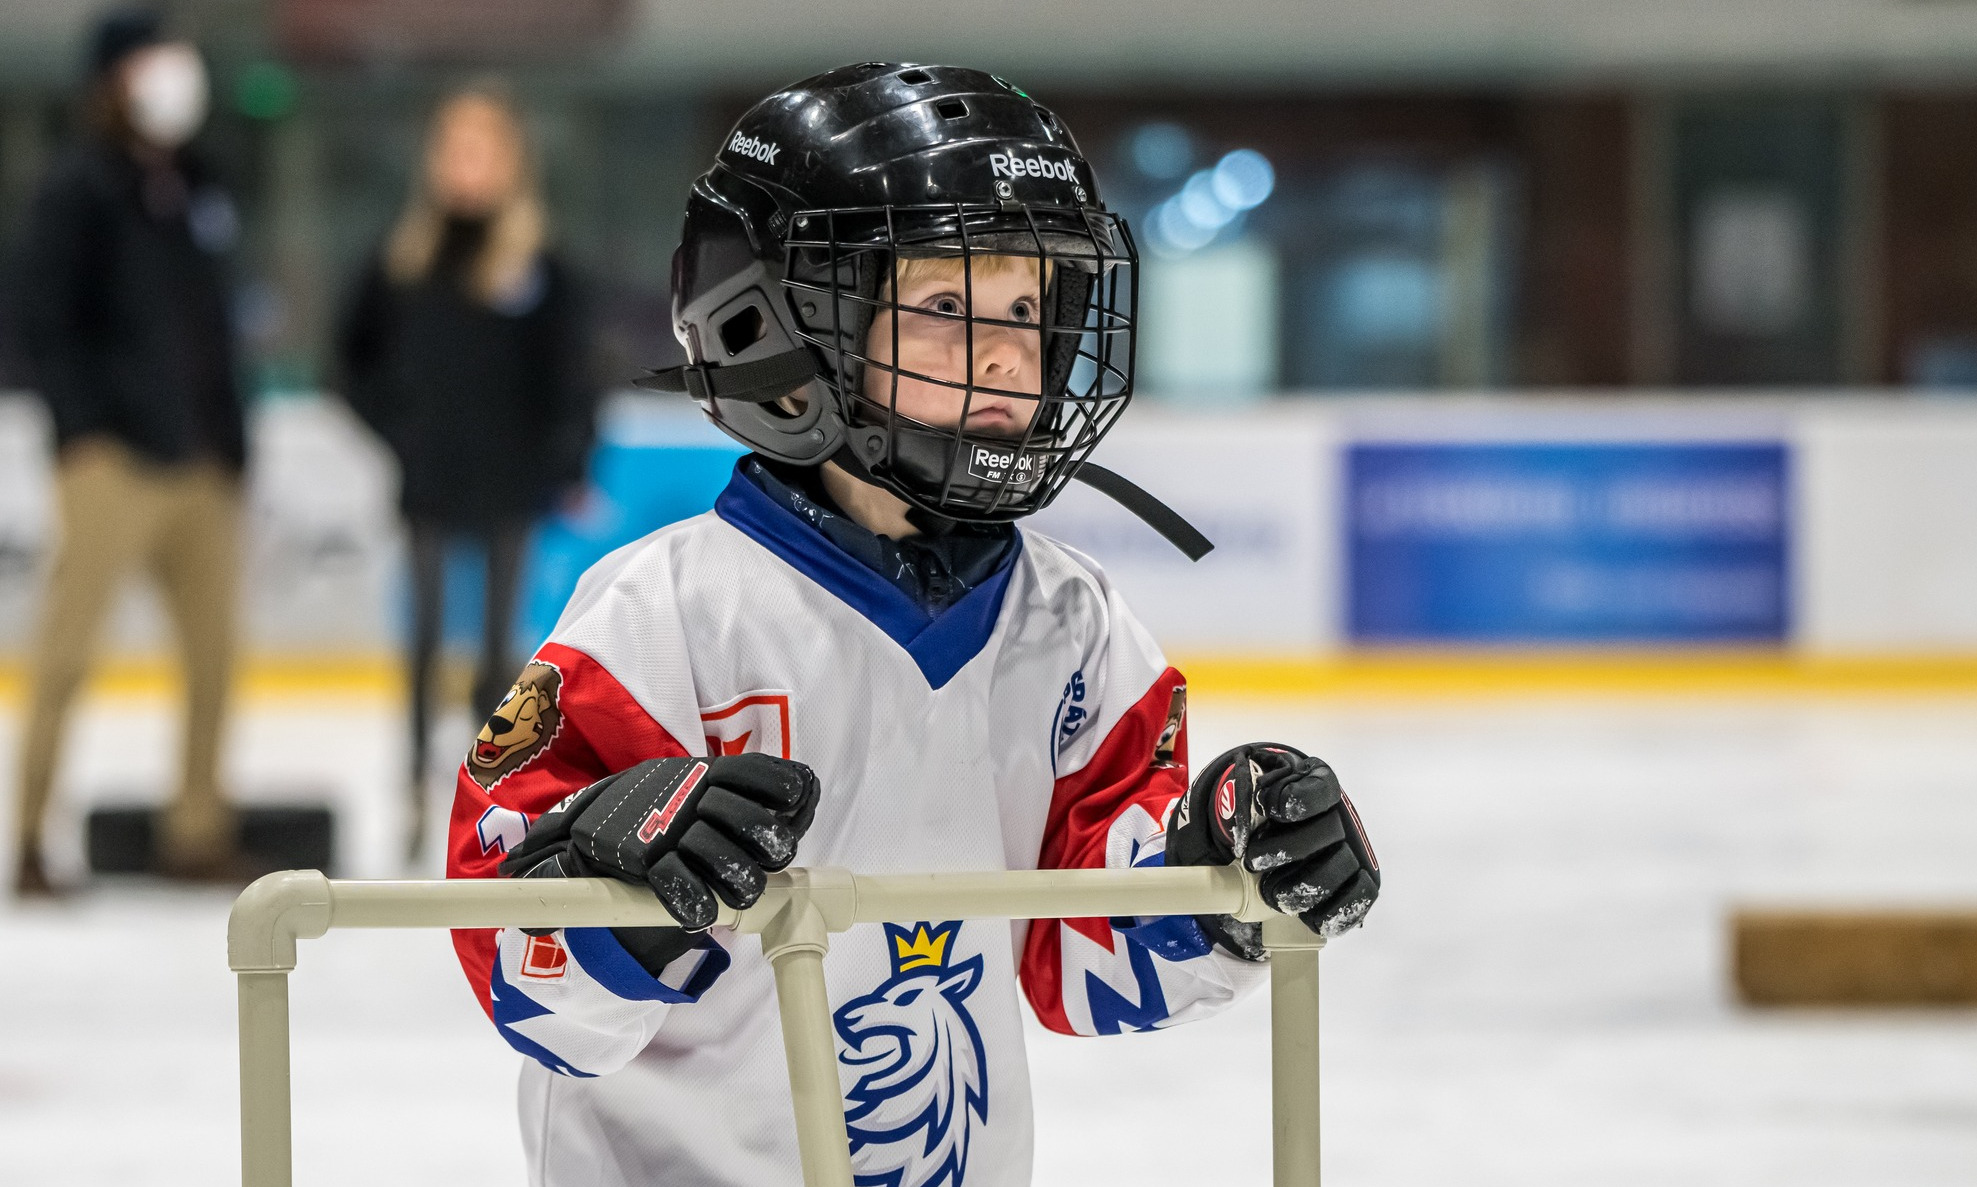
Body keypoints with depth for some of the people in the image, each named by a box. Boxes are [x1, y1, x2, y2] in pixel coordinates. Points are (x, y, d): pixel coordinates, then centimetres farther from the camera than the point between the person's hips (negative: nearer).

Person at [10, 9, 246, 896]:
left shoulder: (196, 192, 17)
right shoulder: (79, 189, -4)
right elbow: (39, 319, -8)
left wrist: (230, 446, 16)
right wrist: (85, 426, -14)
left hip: (199, 464, 7)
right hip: (115, 459, -7)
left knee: (213, 648, 7)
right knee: (68, 649, -7)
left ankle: (197, 832, 16)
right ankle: (30, 841, -4)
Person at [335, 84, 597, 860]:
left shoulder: (535, 262, -5)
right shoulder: (407, 255, 4)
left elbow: (569, 370, -4)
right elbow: (357, 347, 15)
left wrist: (564, 462, -4)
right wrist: (391, 419, 6)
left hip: (507, 483, -2)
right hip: (428, 479, 2)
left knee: (498, 645, 4)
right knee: (426, 638, 6)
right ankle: (415, 795, 9)